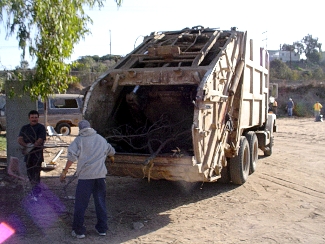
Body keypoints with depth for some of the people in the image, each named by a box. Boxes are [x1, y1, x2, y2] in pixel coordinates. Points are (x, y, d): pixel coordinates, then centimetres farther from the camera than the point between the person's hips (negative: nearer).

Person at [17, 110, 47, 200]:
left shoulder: (41, 127, -1)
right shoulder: (24, 128, 13)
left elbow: (40, 140, -12)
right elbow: (19, 139, 1)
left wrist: (31, 147, -17)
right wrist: (26, 145, -18)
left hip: (37, 153, -5)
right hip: (27, 154, 6)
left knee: (36, 172, -10)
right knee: (29, 173, 10)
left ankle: (35, 192, -8)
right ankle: (37, 189, 24)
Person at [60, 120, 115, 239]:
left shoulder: (79, 140, 1)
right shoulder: (101, 139, 16)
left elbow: (72, 157, -11)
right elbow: (111, 151, 33)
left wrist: (64, 172, -8)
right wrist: (112, 157, 56)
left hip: (85, 175, -4)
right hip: (100, 174, 4)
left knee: (80, 204, 5)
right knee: (100, 202, 15)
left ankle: (79, 231, 9)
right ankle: (102, 229, 22)